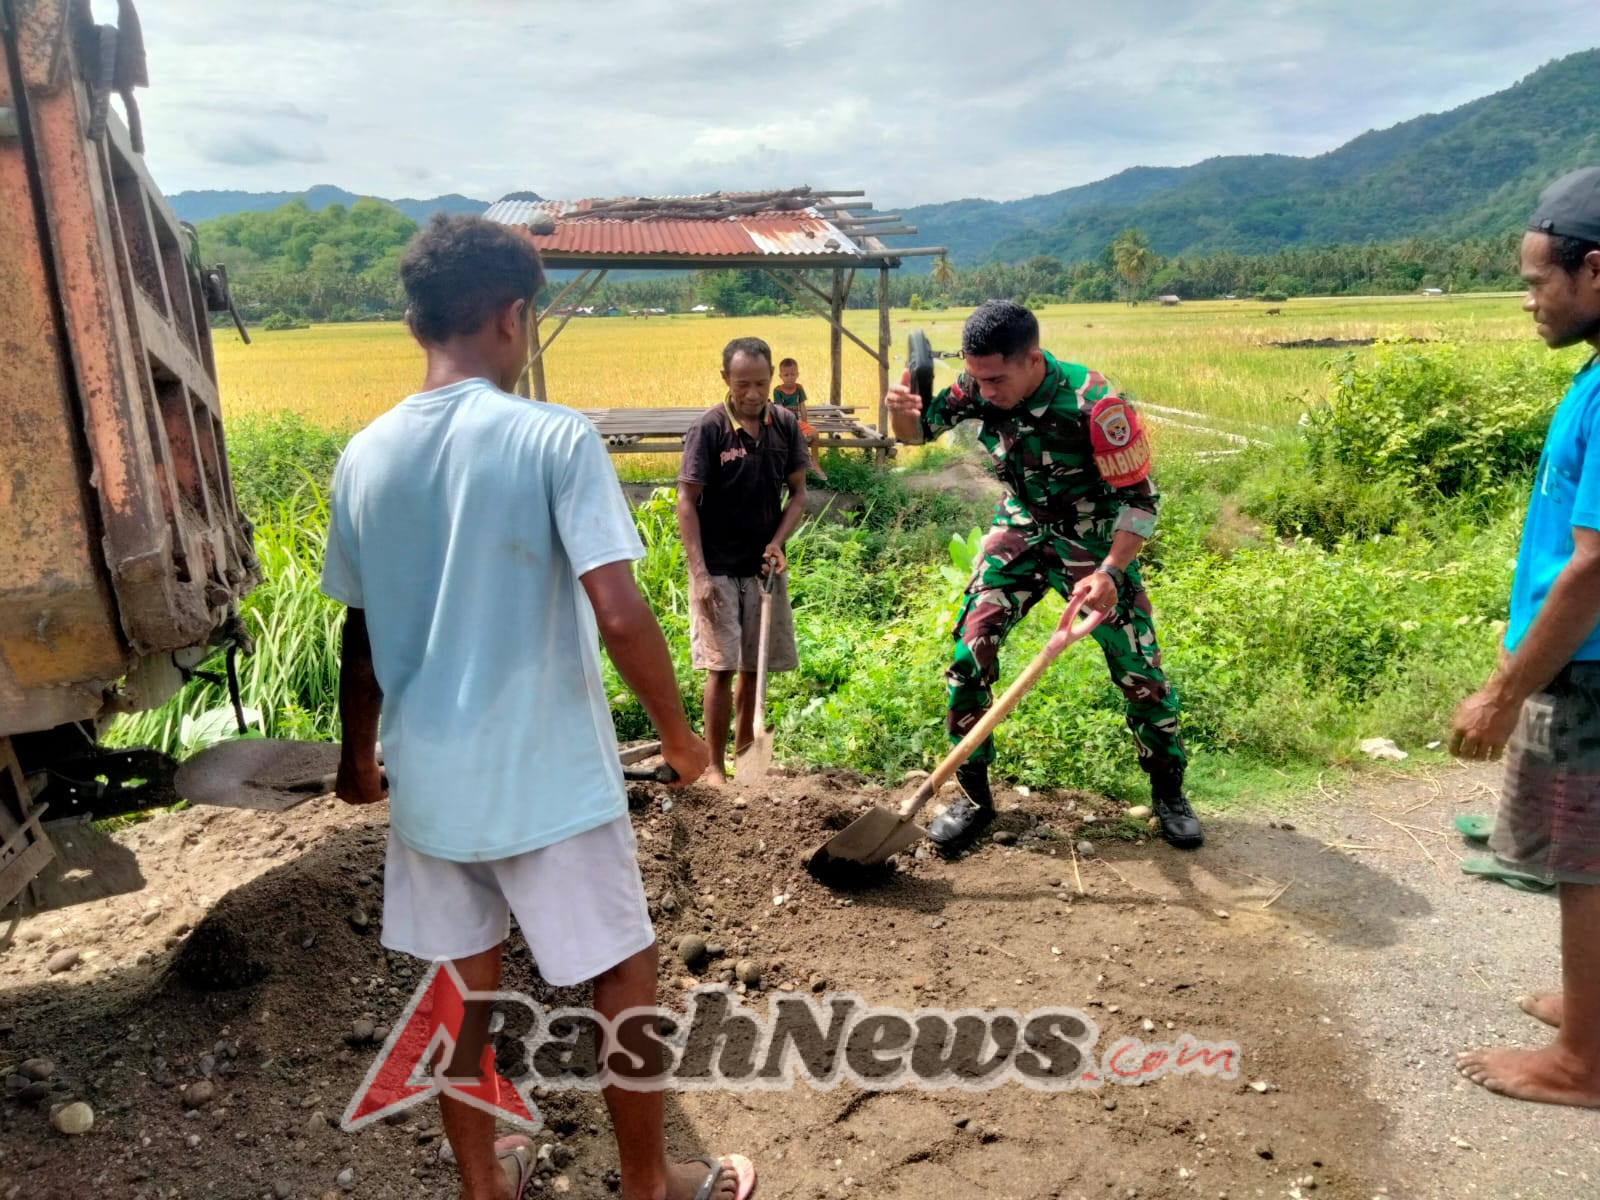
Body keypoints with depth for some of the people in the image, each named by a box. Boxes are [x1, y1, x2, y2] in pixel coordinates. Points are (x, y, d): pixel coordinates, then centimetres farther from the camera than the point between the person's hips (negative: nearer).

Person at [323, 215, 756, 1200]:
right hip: (549, 775, -5)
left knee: (463, 987, 21)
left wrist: (358, 754, 23)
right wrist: (680, 734, -7)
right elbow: (620, 617, -23)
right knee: (625, 978, 14)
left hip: (428, 777, 6)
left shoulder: (365, 457, 1)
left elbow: (362, 636, 8)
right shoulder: (555, 439, -16)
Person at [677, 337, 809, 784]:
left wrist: (778, 543, -8)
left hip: (764, 566, 4)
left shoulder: (785, 424, 0)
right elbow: (686, 503, -11)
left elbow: (798, 493, 8)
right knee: (722, 667, -4)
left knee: (754, 666, 11)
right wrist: (700, 573, -16)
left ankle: (744, 751, 26)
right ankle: (715, 767, 7)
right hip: (718, 570, -4)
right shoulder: (708, 428, -12)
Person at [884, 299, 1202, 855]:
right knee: (969, 652, -9)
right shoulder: (980, 386, -15)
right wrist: (903, 407, -27)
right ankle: (973, 796, 6)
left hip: (1094, 540, -3)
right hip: (1020, 532, 4)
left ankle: (1169, 792, 23)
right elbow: (916, 431, -3)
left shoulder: (1090, 402, -29)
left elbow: (1139, 496, -21)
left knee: (1140, 669, -1)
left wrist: (1110, 571, -32)